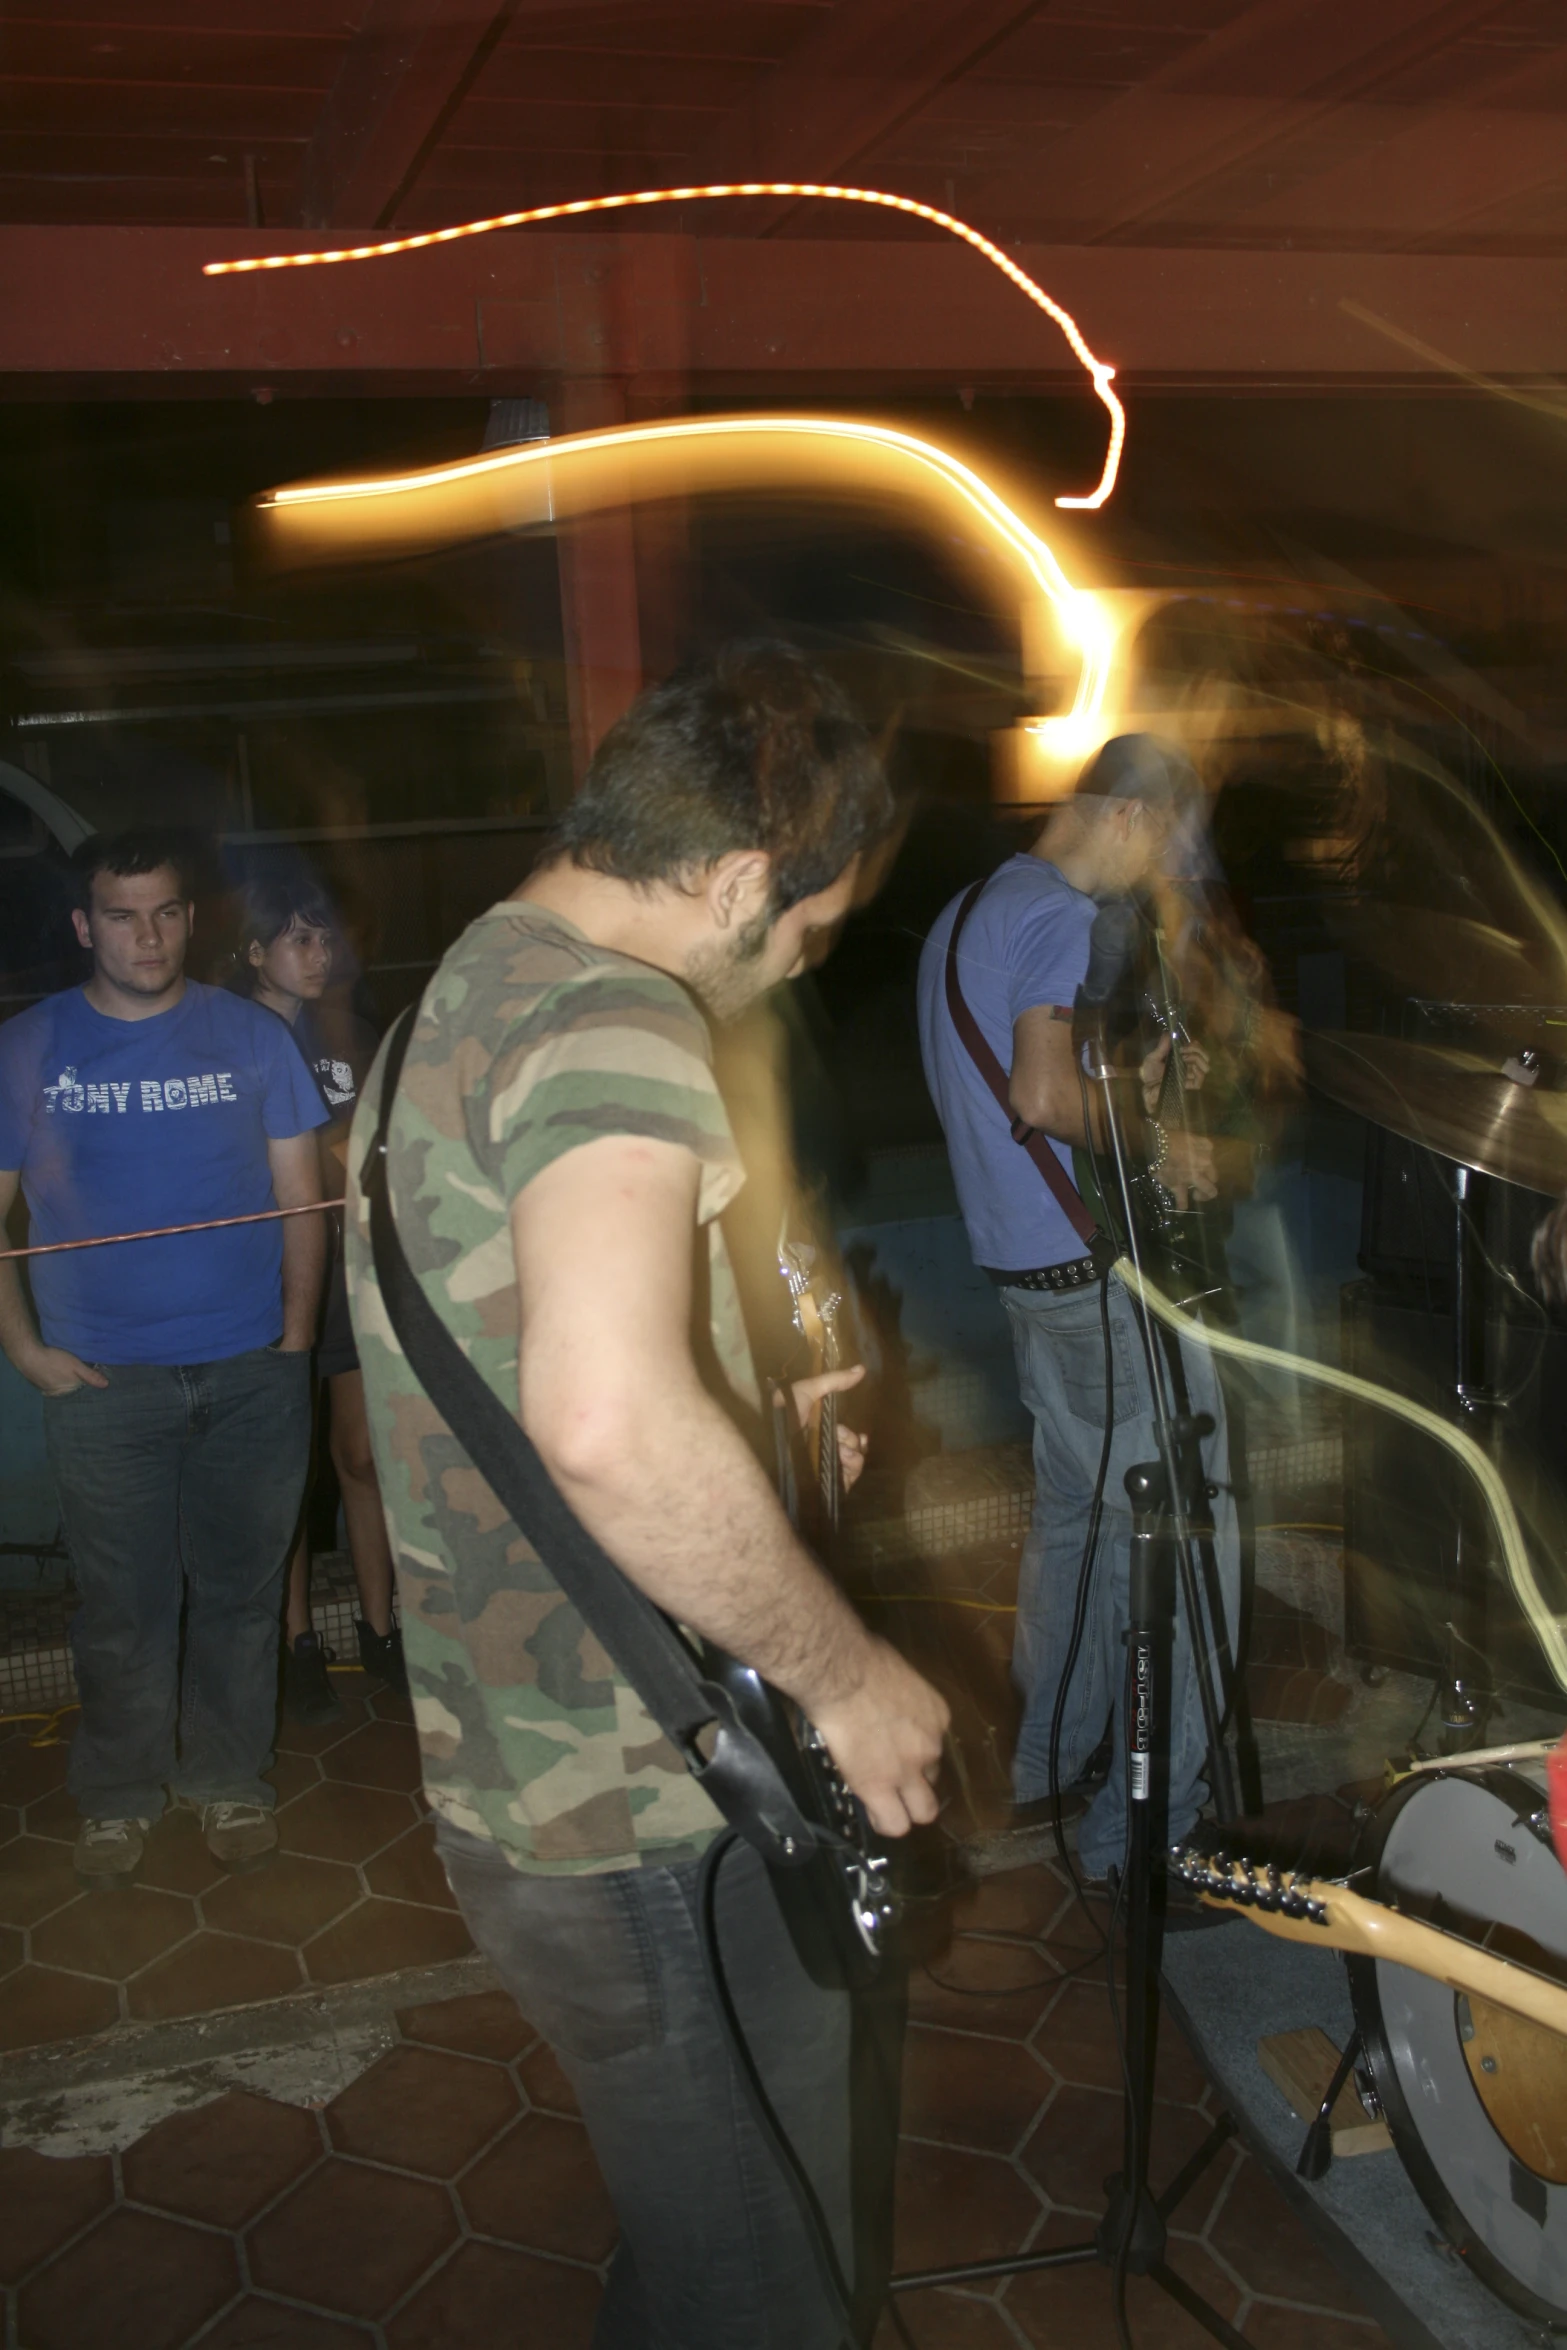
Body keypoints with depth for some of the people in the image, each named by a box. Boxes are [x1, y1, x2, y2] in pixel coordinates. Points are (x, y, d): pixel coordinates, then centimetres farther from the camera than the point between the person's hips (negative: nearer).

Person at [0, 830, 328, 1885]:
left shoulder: (251, 1036, 3)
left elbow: (301, 1199, 5)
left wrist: (295, 1340, -1)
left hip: (251, 1373, 1)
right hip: (103, 1382, 0)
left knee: (239, 1591, 11)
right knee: (123, 1605, 8)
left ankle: (229, 1778, 29)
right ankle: (119, 1796, 28)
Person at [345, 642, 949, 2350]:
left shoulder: (451, 1003, 11)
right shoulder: (615, 1018, -22)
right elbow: (606, 1421, -41)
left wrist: (739, 1434, 23)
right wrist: (845, 1671, -26)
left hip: (516, 1788, 10)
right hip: (657, 1827, -9)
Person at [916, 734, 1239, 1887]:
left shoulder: (967, 913, 16)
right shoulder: (1060, 917, -15)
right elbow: (1044, 1099, -27)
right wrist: (1159, 1142, -11)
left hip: (1027, 1261, 10)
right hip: (1099, 1265, -10)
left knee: (1075, 1508, 20)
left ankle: (1051, 1764, 30)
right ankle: (1149, 1823, 5)